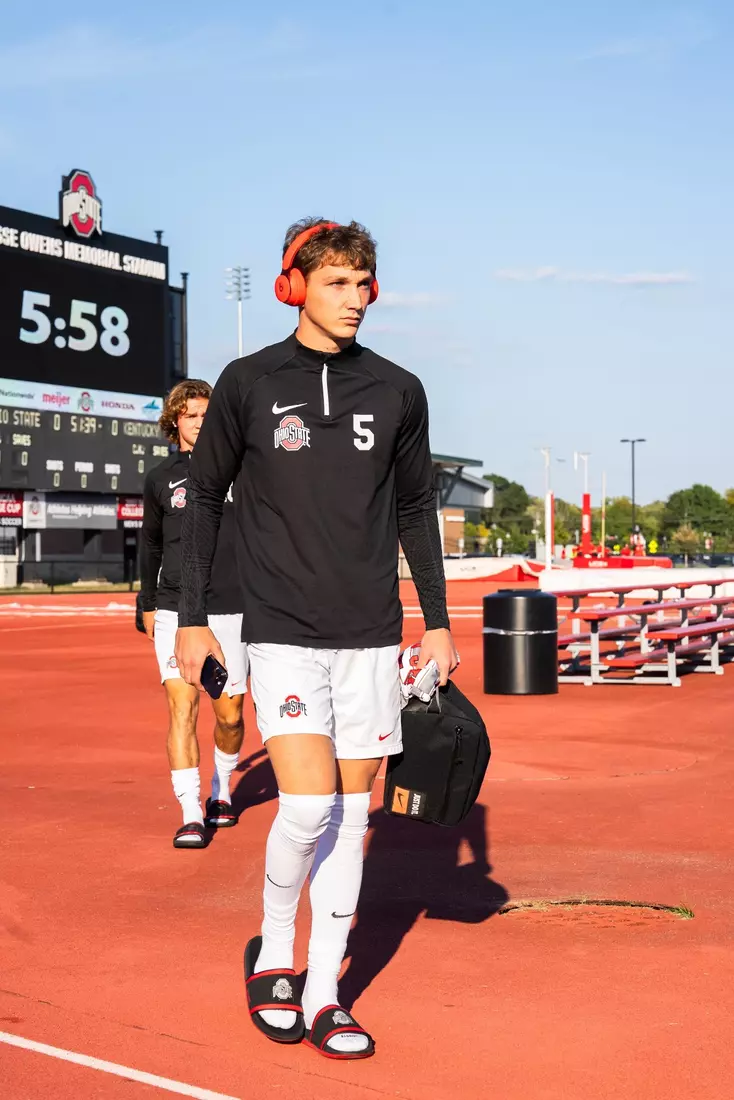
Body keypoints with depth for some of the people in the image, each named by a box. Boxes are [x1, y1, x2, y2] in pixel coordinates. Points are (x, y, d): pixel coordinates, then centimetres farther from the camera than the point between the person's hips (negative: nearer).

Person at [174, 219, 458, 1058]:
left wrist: (438, 622, 11)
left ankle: (322, 995, 18)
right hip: (281, 632, -3)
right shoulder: (248, 383, 0)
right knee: (308, 806, -13)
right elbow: (205, 495, 6)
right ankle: (272, 951, 15)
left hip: (370, 636, 3)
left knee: (352, 814, 5)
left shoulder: (397, 391, 6)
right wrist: (192, 619, 3)